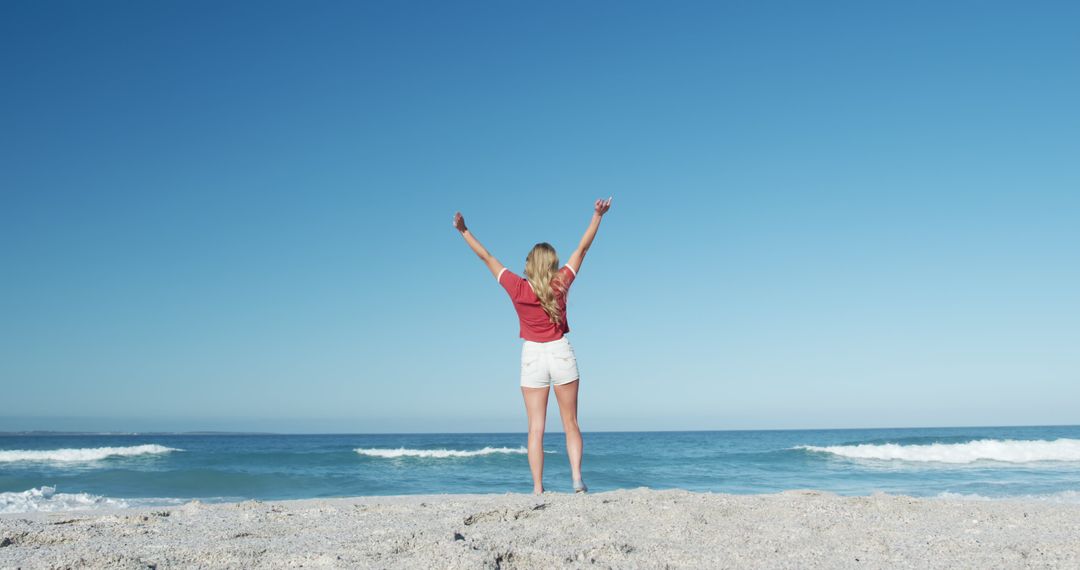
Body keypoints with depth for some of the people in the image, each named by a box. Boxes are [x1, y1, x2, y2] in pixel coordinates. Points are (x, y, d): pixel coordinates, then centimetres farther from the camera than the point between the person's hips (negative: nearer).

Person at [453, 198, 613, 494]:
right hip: (562, 354, 1)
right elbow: (582, 248, 0)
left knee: (536, 428, 2)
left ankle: (538, 489, -2)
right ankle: (577, 479, -2)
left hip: (532, 357, 0)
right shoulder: (561, 283, -7)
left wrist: (464, 230, 4)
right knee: (571, 424, 9)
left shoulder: (518, 288, -9)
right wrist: (597, 215, 6)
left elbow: (486, 257, -3)